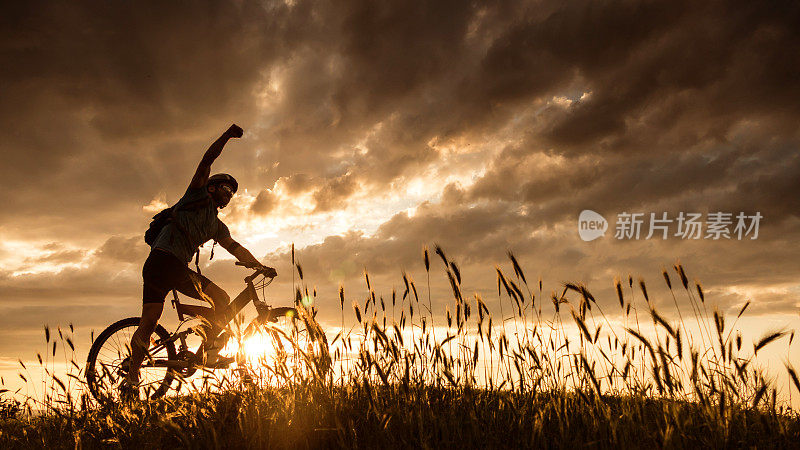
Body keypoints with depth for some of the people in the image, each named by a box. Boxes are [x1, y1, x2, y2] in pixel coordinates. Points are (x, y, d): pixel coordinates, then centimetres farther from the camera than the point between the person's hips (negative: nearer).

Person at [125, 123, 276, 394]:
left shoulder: (218, 226, 23)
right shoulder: (198, 195, 8)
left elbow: (234, 248, 14)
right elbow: (207, 160, -1)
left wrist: (260, 266, 5)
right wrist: (229, 134, -3)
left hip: (181, 270, 7)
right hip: (160, 261, -7)